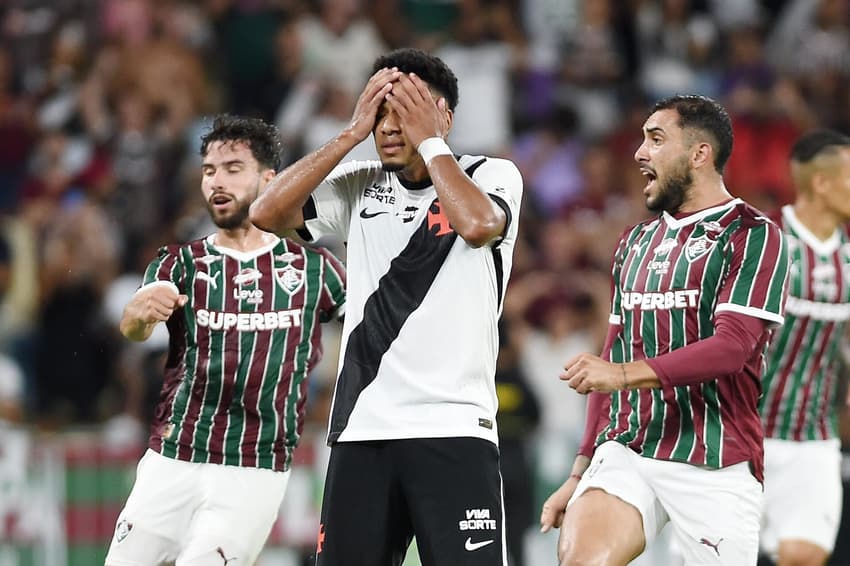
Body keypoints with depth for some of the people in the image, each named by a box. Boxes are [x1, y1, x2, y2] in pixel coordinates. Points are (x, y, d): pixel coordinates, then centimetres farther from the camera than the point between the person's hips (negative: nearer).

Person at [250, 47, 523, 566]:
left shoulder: (494, 176, 2)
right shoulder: (360, 186, 12)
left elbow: (478, 225, -20)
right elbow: (267, 213, 0)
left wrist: (429, 142, -8)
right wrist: (353, 133, -1)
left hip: (454, 426, -4)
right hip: (361, 427, 4)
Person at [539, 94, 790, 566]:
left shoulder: (753, 237, -3)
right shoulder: (635, 243, 19)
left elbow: (732, 348, -16)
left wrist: (628, 373, -27)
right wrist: (579, 475, 19)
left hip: (716, 466, -5)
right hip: (624, 452, 5)